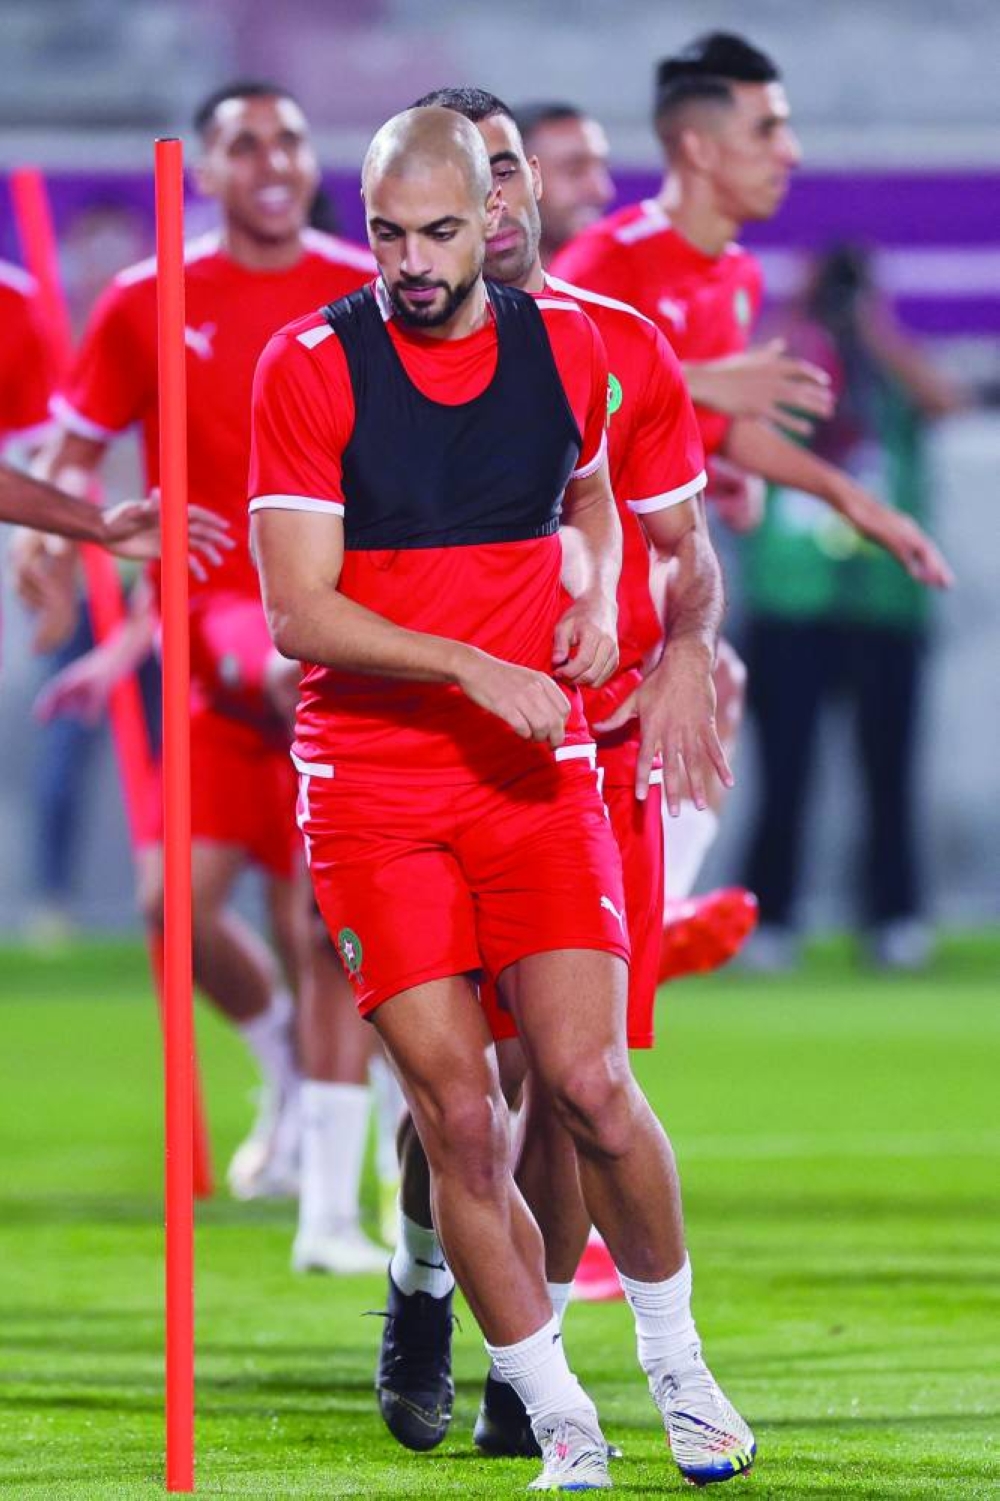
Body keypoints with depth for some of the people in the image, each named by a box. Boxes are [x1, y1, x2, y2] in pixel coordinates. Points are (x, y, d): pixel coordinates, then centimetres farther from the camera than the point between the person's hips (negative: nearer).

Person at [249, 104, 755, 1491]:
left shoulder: (568, 343, 5)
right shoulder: (309, 370, -7)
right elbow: (299, 611, -11)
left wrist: (596, 601, 5)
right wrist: (477, 667, -20)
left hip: (537, 770, 2)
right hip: (370, 788, -2)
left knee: (589, 1083, -11)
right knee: (457, 1116, -6)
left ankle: (678, 1365, 12)